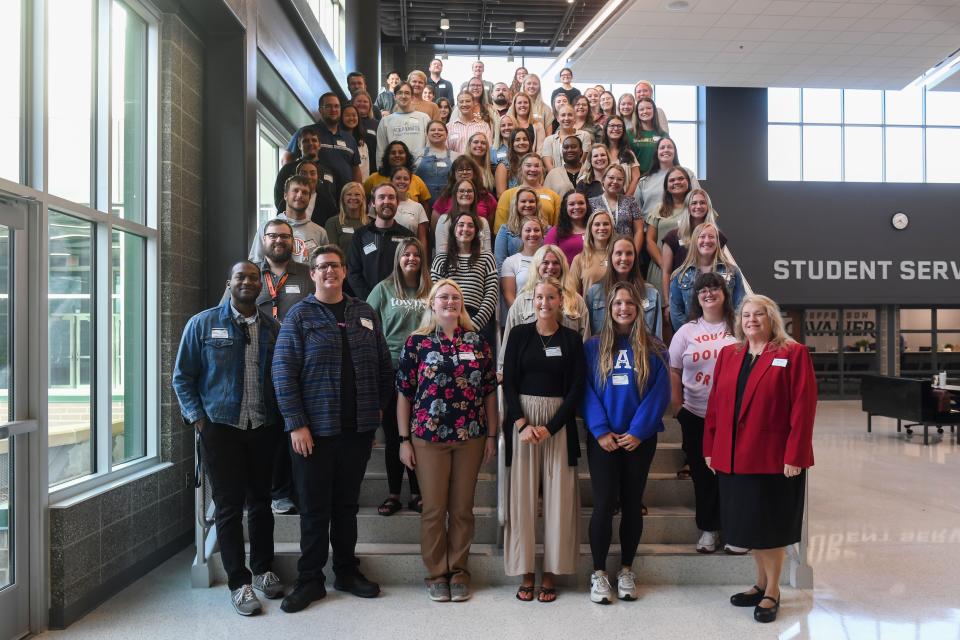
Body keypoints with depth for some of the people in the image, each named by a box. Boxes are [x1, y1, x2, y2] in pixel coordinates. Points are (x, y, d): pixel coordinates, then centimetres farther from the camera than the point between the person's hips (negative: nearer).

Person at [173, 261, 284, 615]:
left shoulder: (272, 327, 5)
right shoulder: (203, 324, -1)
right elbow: (183, 377, 1)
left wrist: (280, 418, 1)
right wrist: (197, 418, -6)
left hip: (264, 428, 2)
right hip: (220, 427, -2)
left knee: (261, 502, 12)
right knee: (229, 506, 3)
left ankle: (263, 569, 28)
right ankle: (239, 582, 14)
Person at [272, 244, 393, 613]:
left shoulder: (365, 314, 9)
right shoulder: (300, 315, -2)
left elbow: (383, 365, 13)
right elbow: (283, 372, -8)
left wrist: (378, 409, 8)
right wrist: (296, 424, -13)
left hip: (358, 429, 3)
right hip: (314, 429, -3)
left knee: (347, 503, 14)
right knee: (314, 507, 5)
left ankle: (347, 571, 27)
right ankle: (310, 579, 18)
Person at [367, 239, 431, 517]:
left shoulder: (431, 290, 6)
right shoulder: (384, 288, 3)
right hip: (392, 368, -1)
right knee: (393, 433, 6)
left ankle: (417, 493, 18)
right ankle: (393, 494, 17)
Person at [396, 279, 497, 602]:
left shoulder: (477, 341, 6)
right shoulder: (417, 342, 0)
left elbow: (489, 391, 8)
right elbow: (404, 393, 0)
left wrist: (491, 435, 6)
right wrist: (404, 439, -3)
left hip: (471, 437, 2)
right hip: (428, 438, -2)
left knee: (462, 509, 9)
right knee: (434, 509, 5)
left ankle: (459, 572, 23)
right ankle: (436, 574, 20)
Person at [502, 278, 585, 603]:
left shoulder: (572, 339, 4)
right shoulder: (519, 334, 5)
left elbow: (576, 388, 1)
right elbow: (509, 381, 1)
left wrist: (550, 427, -10)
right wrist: (522, 424, -11)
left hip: (559, 422, 0)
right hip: (522, 420, 0)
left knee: (557, 496, 1)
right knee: (522, 494, 1)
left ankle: (551, 572, 12)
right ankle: (525, 572, 11)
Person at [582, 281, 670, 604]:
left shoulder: (653, 349, 4)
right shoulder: (593, 347, 3)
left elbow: (659, 393, -3)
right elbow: (587, 392, -3)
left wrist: (638, 431, -12)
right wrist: (600, 431, -13)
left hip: (639, 440, 1)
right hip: (602, 440, -1)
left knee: (632, 504, 9)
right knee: (604, 504, -3)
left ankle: (626, 571, 22)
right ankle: (598, 574, 9)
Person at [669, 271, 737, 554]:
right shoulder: (687, 332, 5)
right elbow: (674, 372, 6)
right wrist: (677, 407, 1)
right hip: (696, 415, 1)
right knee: (703, 474, 8)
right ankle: (709, 529, 21)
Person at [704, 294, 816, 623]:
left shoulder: (793, 354, -7)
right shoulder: (728, 354, 9)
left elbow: (803, 408, -11)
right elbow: (715, 405, 9)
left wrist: (794, 455, -16)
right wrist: (710, 448, 6)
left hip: (774, 458, -5)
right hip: (733, 457, 5)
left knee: (770, 525, 7)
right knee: (750, 523, 15)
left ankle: (772, 592, 23)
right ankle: (761, 583, 31)